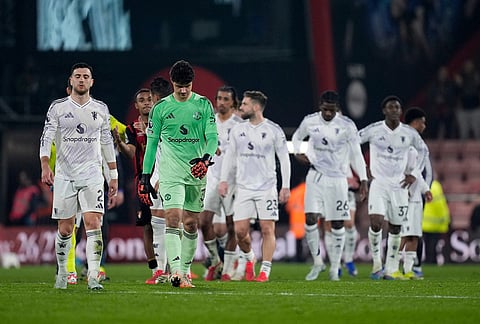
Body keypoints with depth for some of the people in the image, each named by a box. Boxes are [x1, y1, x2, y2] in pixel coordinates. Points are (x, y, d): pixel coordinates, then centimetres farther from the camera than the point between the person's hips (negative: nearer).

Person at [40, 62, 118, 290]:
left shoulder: (101, 109, 9)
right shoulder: (58, 107, 3)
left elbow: (107, 142, 15)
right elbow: (46, 137, -3)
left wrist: (113, 175, 14)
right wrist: (45, 166, -18)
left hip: (92, 175, 0)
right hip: (64, 175, 0)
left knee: (93, 224, -14)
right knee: (65, 229, 5)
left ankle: (93, 277, -18)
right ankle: (62, 272, 24)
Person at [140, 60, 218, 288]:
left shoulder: (204, 105, 3)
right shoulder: (161, 107, 3)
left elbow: (212, 137, -1)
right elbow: (152, 142, 7)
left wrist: (206, 158, -21)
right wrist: (145, 175, 5)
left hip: (197, 172, 2)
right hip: (170, 173, -2)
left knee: (191, 223, 7)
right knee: (173, 217, -16)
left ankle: (185, 270, 19)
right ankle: (175, 270, -24)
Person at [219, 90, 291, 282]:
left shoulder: (273, 130, -1)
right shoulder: (237, 130, 9)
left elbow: (284, 159, 2)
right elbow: (230, 156, 17)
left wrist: (285, 186, -3)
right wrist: (224, 180, 6)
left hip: (267, 187, -3)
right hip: (243, 187, 3)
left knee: (267, 229, -7)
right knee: (240, 230, -4)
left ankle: (265, 271, -2)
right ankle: (249, 258, 24)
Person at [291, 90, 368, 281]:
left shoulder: (346, 126, -8)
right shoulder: (310, 122, -1)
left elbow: (356, 153, -1)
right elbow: (297, 137, 19)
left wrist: (363, 180, -4)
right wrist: (298, 153, -1)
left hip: (337, 179, -1)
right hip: (316, 177, 1)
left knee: (337, 224, 2)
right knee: (311, 219, -12)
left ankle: (335, 267, 14)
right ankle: (317, 262, 3)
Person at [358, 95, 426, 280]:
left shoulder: (409, 133, 2)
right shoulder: (373, 130, -5)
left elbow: (422, 152, 19)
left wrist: (414, 174, 9)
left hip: (399, 186, 2)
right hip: (378, 183, -2)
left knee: (395, 228, 6)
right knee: (376, 223, -19)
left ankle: (391, 270, 16)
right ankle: (376, 263, -2)